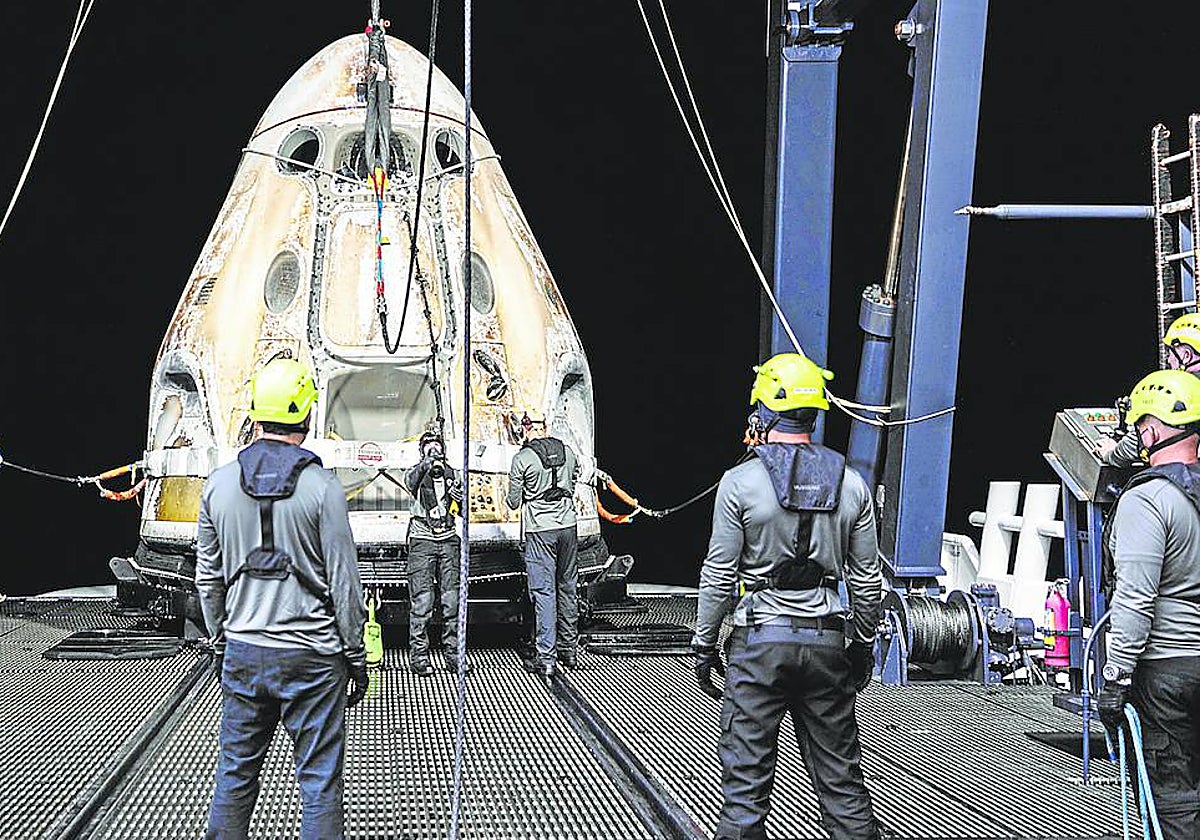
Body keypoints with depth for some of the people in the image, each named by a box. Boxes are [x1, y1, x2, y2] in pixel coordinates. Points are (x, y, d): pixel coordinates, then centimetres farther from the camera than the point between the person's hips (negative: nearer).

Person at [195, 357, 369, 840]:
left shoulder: (219, 485, 1)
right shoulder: (321, 487, -10)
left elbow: (207, 578, 9)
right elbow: (343, 581, -8)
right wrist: (356, 656, 1)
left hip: (243, 652, 4)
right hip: (311, 655, -4)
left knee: (236, 770, 15)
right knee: (319, 779, 3)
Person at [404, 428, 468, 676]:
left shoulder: (453, 474, 15)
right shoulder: (417, 472, 3)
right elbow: (411, 482, -24)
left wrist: (461, 498, -5)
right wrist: (426, 463, -40)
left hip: (449, 540, 4)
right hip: (422, 541, -4)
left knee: (452, 600, 3)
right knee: (421, 601, -6)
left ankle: (453, 654, 10)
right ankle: (419, 655, -1)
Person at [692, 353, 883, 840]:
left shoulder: (740, 483, -7)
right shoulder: (850, 484, 4)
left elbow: (719, 576, -6)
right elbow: (867, 580, 8)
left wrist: (704, 644, 4)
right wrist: (863, 644, 19)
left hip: (759, 640, -3)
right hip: (826, 642, 3)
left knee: (746, 778, 2)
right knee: (840, 774, 11)